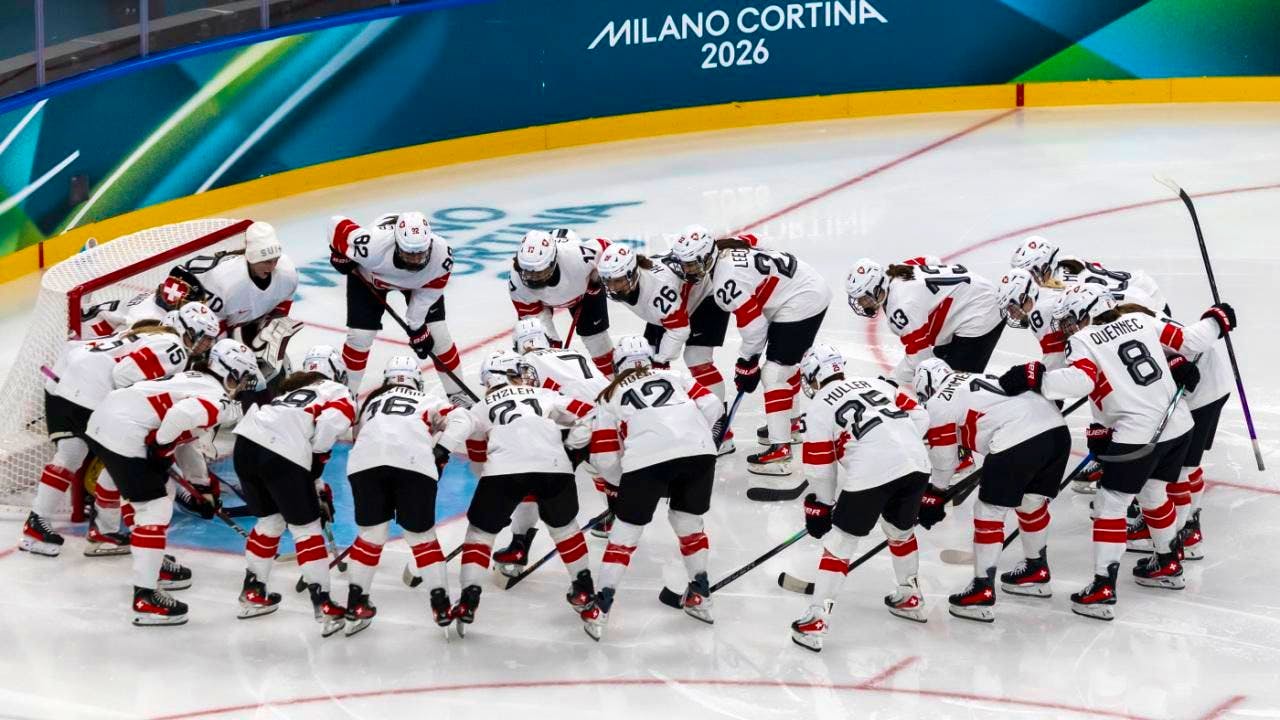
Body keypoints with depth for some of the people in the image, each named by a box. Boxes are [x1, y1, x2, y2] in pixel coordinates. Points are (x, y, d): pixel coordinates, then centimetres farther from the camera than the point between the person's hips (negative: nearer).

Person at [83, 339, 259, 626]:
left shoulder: (196, 380, 23)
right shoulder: (216, 397, -8)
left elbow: (184, 435, 31)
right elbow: (181, 415, -29)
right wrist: (160, 447, -12)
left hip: (103, 418, 10)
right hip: (123, 435, -10)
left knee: (159, 490, 27)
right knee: (155, 509, -7)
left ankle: (154, 563, 40)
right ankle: (145, 598, -10)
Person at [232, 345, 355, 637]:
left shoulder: (292, 392, 37)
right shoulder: (339, 393, 17)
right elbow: (329, 426, -6)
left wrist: (318, 488, 36)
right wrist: (315, 468, 6)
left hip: (246, 442, 6)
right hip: (281, 455, -6)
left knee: (270, 520, 27)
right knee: (306, 528, 7)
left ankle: (252, 594, 35)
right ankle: (325, 609, 5)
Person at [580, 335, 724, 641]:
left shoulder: (611, 396, 25)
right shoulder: (675, 377, 29)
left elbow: (603, 457, 20)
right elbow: (713, 408, 16)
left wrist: (618, 486, 36)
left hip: (646, 458, -2)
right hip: (698, 451, 2)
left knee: (627, 529, 12)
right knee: (689, 520, 25)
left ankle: (601, 608, 10)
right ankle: (700, 596, 30)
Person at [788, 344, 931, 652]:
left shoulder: (819, 407, 9)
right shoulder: (875, 383, 24)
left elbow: (820, 468, 9)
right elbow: (919, 417, 18)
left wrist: (820, 507, 23)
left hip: (871, 473, -5)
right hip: (916, 464, 6)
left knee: (840, 541, 6)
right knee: (901, 529, 30)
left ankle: (817, 618, 5)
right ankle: (910, 598, 45)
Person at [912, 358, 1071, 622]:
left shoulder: (938, 404, 10)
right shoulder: (976, 379, 33)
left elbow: (943, 460, 15)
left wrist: (933, 498, 31)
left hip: (1019, 439, -8)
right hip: (1058, 429, 8)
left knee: (989, 512, 6)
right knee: (1032, 502, 28)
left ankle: (982, 593, 6)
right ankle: (1036, 571, 43)